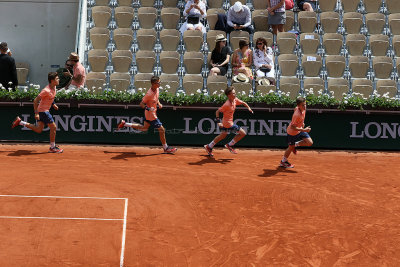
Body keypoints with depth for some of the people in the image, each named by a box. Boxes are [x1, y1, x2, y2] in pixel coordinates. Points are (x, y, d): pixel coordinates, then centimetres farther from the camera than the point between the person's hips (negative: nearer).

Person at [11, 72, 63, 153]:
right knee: (53, 127, -5)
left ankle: (19, 122, 24)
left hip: (45, 110, 9)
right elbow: (35, 101, -23)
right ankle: (52, 147, 7)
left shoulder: (54, 87, 2)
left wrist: (53, 104, 11)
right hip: (42, 111, -9)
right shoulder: (46, 90, -25)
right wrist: (36, 113, -24)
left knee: (38, 130, 15)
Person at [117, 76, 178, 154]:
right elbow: (141, 104, -21)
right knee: (162, 129, -2)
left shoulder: (157, 90, -4)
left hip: (153, 112, 9)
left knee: (144, 128, 25)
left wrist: (159, 104, -1)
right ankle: (166, 148, 14)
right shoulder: (149, 94, -30)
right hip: (151, 115, -9)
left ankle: (124, 123, 32)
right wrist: (148, 108, -37)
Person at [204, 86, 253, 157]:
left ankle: (209, 147, 37)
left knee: (223, 135, 26)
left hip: (226, 122, 9)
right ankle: (230, 145, 7)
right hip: (228, 123, -9)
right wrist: (218, 121, -25)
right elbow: (217, 111, -19)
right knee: (242, 133, -6)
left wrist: (248, 107, -4)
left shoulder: (235, 100, -4)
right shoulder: (227, 104, -27)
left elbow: (243, 103, 14)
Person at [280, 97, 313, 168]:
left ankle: (296, 144, 20)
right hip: (292, 132, -7)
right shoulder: (297, 115, -37)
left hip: (300, 129, 7)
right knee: (291, 147, 11)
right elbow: (293, 127, -32)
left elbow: (295, 109, 12)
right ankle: (283, 161, 35)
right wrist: (304, 130, -36)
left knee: (310, 142, -4)